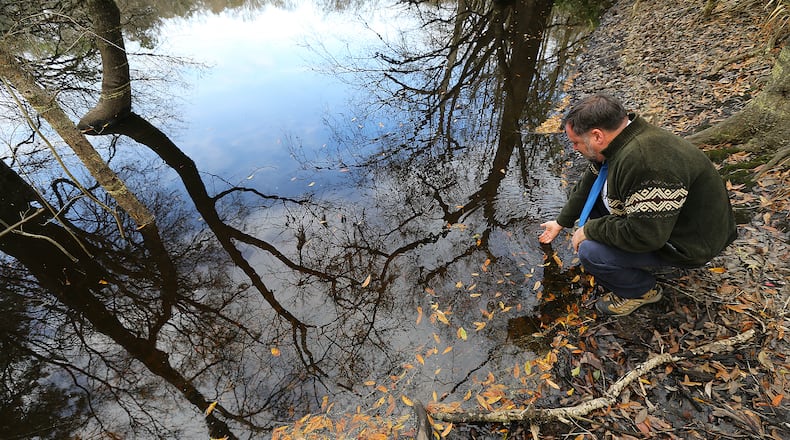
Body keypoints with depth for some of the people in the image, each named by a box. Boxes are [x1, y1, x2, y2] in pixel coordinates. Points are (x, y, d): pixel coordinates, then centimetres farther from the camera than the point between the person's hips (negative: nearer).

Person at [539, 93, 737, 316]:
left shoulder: (647, 163, -37)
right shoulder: (620, 141, -5)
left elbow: (646, 236, -34)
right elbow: (588, 183, 8)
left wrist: (589, 229, -21)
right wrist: (561, 222, 16)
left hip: (687, 241, -9)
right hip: (654, 217, 9)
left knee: (591, 252, -25)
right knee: (593, 194, 9)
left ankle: (642, 290, 7)